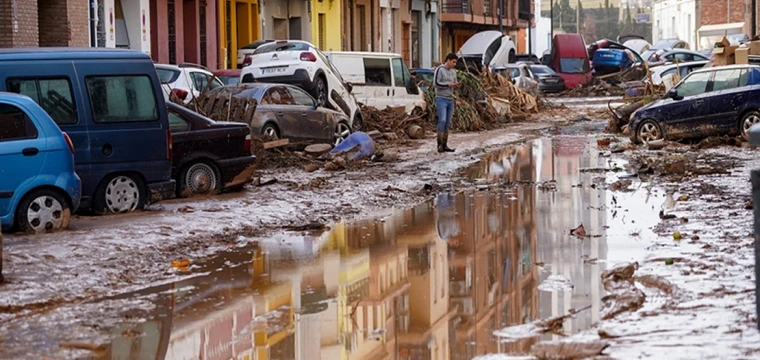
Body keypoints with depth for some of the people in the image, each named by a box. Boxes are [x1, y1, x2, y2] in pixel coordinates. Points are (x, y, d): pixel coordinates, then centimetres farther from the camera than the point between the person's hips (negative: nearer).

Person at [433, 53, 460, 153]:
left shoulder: (453, 72, 14)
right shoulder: (439, 69, -10)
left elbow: (454, 86, 16)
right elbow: (436, 83, -18)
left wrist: (457, 85, -8)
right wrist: (449, 85, -17)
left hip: (450, 100, 8)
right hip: (441, 99, -7)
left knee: (447, 123, 5)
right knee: (442, 121, -19)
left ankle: (444, 145, 7)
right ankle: (440, 145, -17)